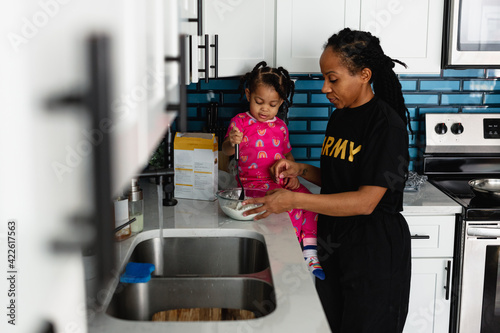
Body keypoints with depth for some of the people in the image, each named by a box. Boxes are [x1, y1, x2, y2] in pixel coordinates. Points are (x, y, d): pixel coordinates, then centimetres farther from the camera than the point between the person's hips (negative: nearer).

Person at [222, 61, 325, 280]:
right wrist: (232, 142, -33)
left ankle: (309, 253, -10)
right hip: (253, 183, -5)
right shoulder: (240, 122, 1)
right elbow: (227, 150, -9)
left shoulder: (280, 126, 15)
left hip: (281, 181, 5)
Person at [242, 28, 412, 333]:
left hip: (375, 251, -8)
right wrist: (301, 170, 0)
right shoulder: (340, 116, 8)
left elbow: (365, 201, -24)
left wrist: (294, 200, -26)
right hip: (334, 242, 8)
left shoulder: (387, 124, -18)